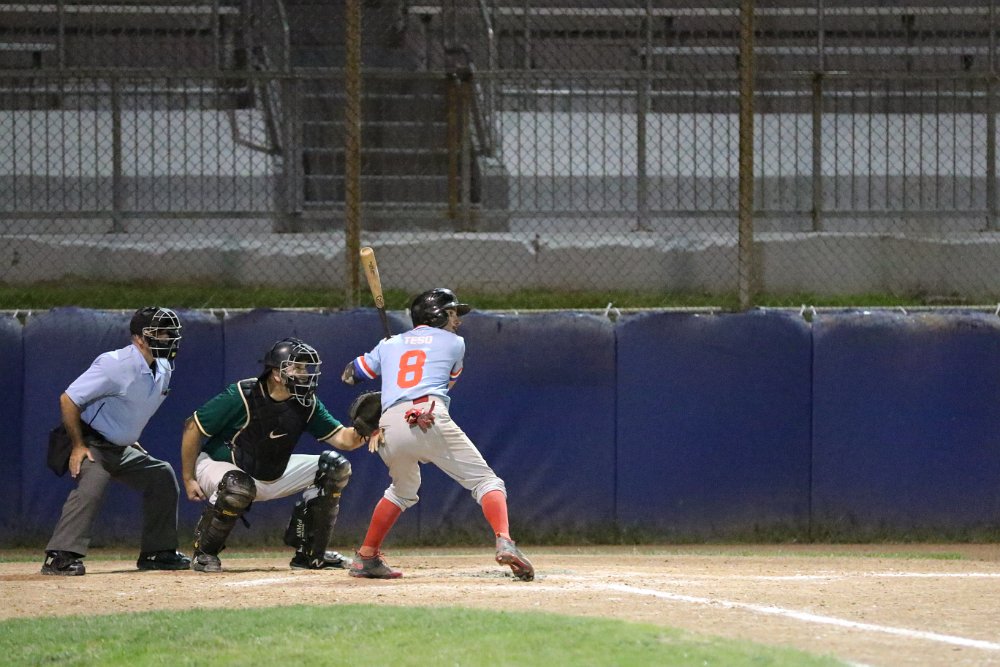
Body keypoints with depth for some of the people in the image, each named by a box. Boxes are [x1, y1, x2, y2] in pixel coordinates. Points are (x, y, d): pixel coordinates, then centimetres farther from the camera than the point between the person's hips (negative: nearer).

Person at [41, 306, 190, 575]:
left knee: (162, 475, 8)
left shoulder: (163, 369, 2)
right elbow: (68, 400, -24)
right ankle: (59, 557, -35)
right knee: (90, 488, -30)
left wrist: (131, 440, 16)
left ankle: (157, 552, 16)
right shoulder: (115, 366, -25)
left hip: (120, 449, 9)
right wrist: (78, 446, -21)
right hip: (91, 443, -9)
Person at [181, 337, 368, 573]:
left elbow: (341, 438, -13)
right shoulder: (242, 396, -25)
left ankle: (310, 554, 4)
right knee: (239, 488, -42)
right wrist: (188, 479, -14)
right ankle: (204, 552, -15)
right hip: (218, 466, -6)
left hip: (272, 476, 6)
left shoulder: (307, 405, -8)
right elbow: (193, 427, -18)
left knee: (336, 467, -4)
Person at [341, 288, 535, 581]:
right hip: (430, 419, -4)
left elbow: (349, 375, 35)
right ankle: (504, 543, -26)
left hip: (390, 428, 4)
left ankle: (366, 558, 27)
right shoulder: (454, 343, 21)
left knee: (403, 490, 31)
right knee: (486, 481, -1)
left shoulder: (390, 344, 28)